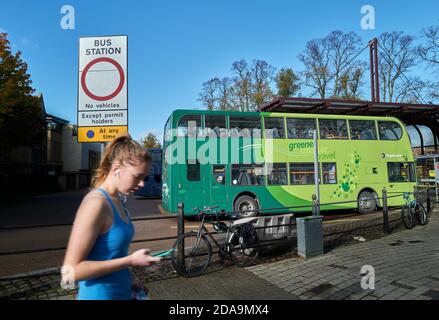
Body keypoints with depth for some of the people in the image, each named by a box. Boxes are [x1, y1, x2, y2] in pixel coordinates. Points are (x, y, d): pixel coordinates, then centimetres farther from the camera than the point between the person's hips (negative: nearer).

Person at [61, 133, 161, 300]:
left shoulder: (118, 201, 1)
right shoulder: (96, 203, -23)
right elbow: (71, 271, -24)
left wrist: (126, 282, 5)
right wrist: (130, 260, -22)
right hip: (99, 295, -7)